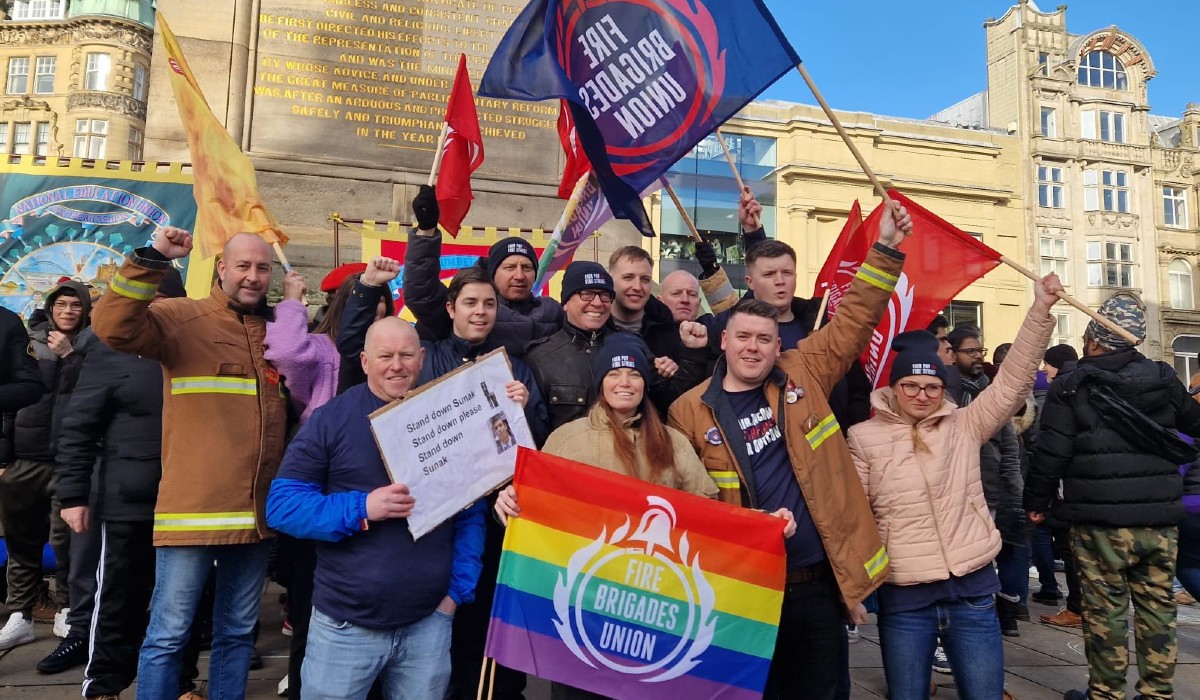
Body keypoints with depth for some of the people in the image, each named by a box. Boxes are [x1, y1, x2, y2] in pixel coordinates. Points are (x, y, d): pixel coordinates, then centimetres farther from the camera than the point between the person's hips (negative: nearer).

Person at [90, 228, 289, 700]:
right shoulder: (181, 318, -1)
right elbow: (114, 326, -19)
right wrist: (152, 259, -23)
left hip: (258, 512, 5)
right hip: (195, 508, -4)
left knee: (237, 632, 17)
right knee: (168, 635, 6)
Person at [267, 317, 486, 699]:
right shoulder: (331, 417, -4)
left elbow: (471, 514, 6)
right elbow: (281, 503, -7)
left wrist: (459, 589, -3)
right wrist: (361, 509, -20)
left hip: (429, 621, 2)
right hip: (345, 622, -1)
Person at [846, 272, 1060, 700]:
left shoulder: (964, 427, 5)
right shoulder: (864, 438, -1)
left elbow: (1013, 381, -2)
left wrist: (1041, 310, -10)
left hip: (973, 589, 2)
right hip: (903, 597, -1)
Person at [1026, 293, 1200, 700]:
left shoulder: (1071, 388, -9)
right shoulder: (1164, 380, 5)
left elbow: (1050, 453, -10)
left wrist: (1036, 502, 2)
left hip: (1101, 522, -4)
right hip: (1161, 519, 5)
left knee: (1106, 612, 4)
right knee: (1157, 609, 13)